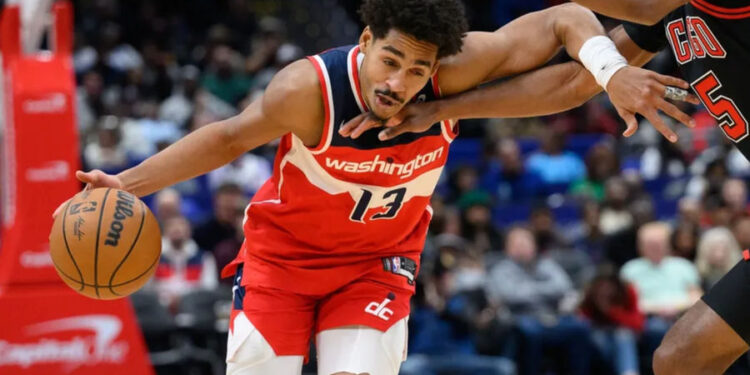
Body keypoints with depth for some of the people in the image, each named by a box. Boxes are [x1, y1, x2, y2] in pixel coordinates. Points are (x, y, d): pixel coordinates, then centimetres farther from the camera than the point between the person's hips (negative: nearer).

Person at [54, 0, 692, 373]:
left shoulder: (454, 75, -27)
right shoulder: (310, 88, -31)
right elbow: (230, 138, -12)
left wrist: (611, 72, -41)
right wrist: (126, 185, -18)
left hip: (377, 263, 1)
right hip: (284, 253, -1)